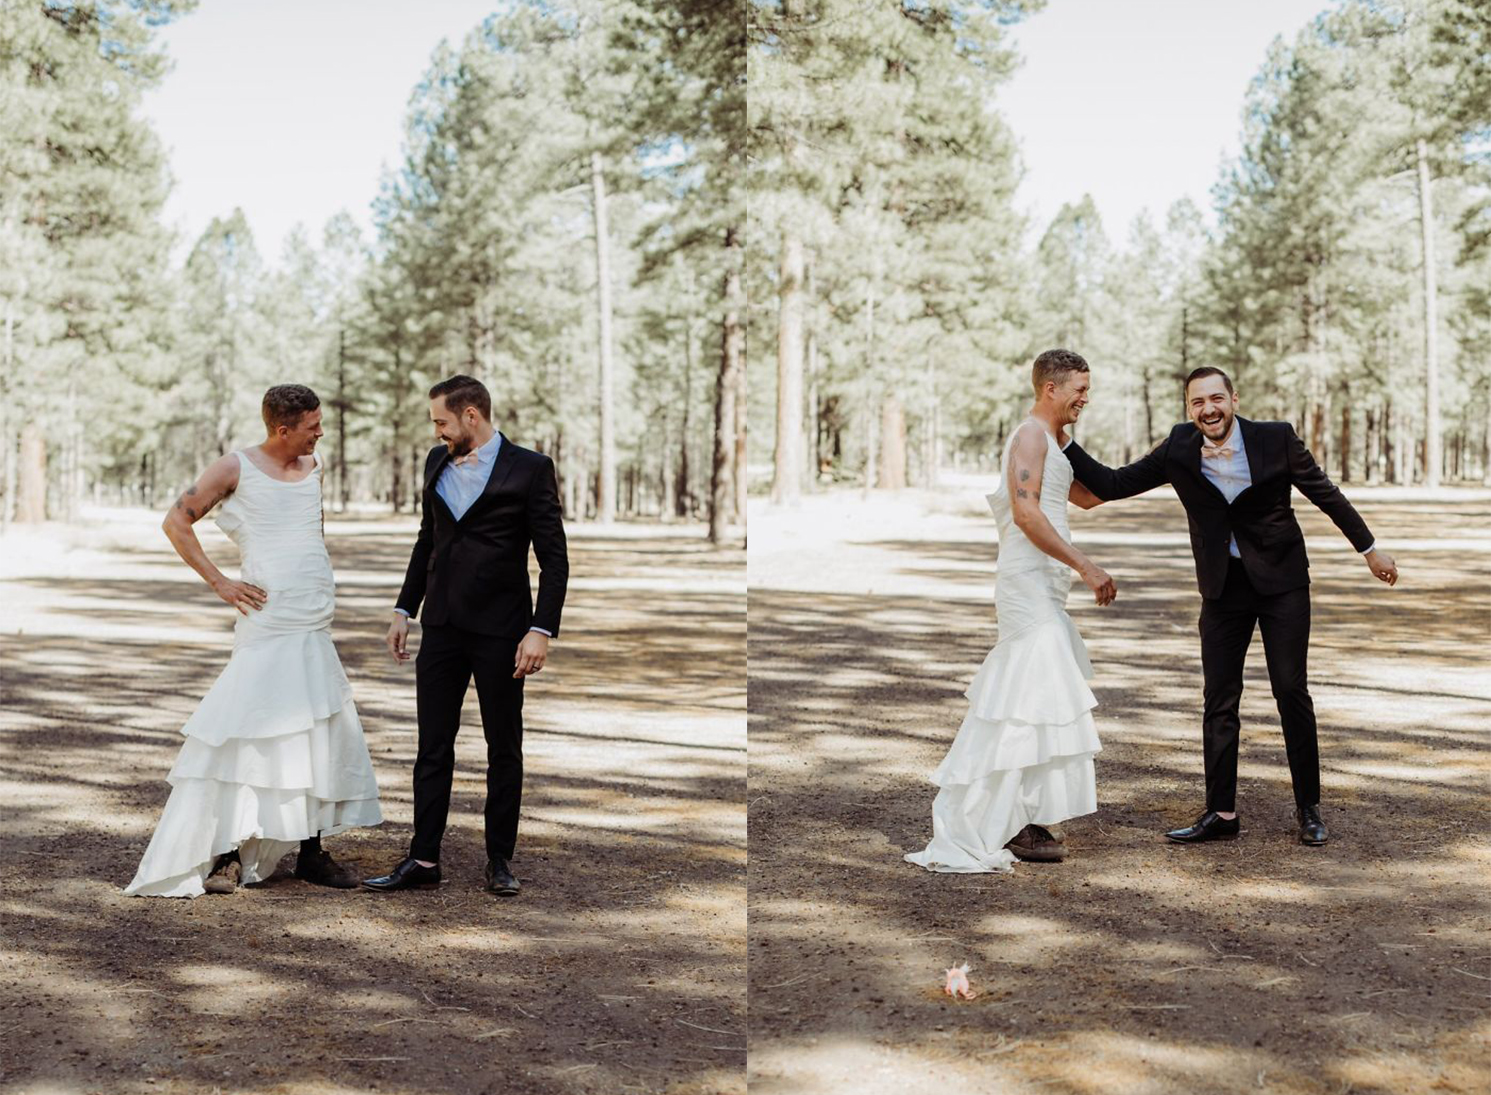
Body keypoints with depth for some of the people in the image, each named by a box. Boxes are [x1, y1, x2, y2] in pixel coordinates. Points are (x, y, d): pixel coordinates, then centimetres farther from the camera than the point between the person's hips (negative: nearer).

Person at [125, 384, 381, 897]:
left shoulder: (314, 465, 13)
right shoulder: (235, 468, -4)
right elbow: (176, 522, -1)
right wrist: (218, 582, -7)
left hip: (315, 627, 7)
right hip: (268, 621, -7)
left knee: (321, 736, 7)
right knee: (250, 730, -10)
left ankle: (311, 851, 15)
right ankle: (227, 854, -5)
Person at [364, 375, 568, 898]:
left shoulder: (529, 468, -8)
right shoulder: (437, 463, 9)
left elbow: (554, 557, -9)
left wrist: (541, 629, -16)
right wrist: (405, 610, 16)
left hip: (500, 629, -5)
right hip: (442, 627, 5)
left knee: (504, 750, 6)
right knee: (433, 748, 6)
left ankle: (500, 859, 16)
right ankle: (423, 860, 11)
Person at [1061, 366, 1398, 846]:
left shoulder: (1276, 438, -12)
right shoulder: (1178, 450, -6)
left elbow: (1326, 493, 1)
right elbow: (1112, 485, -2)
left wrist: (1369, 548, 9)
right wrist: (1064, 444, -12)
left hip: (1282, 582, -2)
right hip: (1223, 587, 2)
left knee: (1291, 691, -2)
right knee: (1219, 700, 3)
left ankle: (1308, 809, 11)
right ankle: (1221, 813, 11)